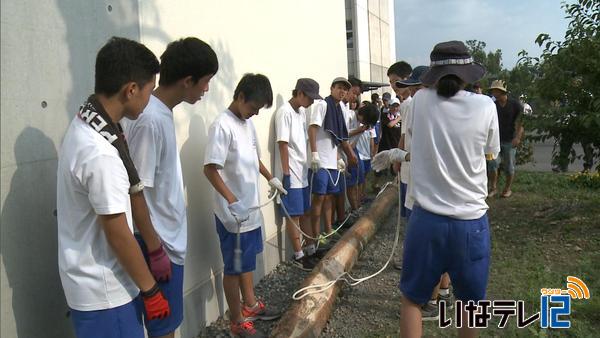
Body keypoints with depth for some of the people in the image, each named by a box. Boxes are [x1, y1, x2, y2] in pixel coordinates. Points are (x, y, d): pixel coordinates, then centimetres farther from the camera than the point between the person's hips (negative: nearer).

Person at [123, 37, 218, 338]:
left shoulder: (163, 112, 4)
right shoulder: (149, 120, -24)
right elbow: (137, 192, -22)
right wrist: (154, 250, -17)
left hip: (171, 236, 9)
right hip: (160, 242, -9)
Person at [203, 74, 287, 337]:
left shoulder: (248, 124, 8)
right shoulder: (222, 126, -19)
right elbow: (210, 169, -24)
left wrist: (271, 179, 28)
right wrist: (232, 202, -31)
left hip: (251, 207, 9)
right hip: (233, 213, -9)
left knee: (248, 260, 22)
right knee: (234, 266, 5)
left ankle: (250, 305, 39)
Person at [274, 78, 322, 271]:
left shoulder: (302, 112, 11)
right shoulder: (285, 112, -15)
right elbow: (283, 144, -18)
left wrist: (311, 161, 16)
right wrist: (286, 174, -19)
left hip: (303, 172, 9)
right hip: (291, 175, -9)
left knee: (306, 213, 15)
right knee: (294, 215, 2)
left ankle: (311, 250, 27)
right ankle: (299, 256, 12)